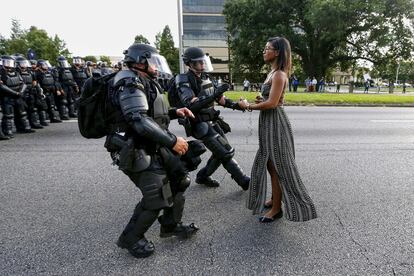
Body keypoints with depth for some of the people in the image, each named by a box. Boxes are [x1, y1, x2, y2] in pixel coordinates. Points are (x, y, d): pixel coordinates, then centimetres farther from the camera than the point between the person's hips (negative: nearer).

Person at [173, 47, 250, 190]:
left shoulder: (204, 77, 10)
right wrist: (214, 94, -34)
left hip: (212, 122, 8)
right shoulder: (184, 81, -14)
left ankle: (202, 176, 29)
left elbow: (218, 97, 18)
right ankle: (245, 182, 4)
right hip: (201, 126, -8)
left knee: (221, 152, 12)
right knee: (226, 152, -9)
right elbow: (191, 105, -28)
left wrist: (235, 104, 4)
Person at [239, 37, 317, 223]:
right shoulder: (273, 72, 13)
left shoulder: (279, 74, -16)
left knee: (277, 166, -1)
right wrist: (259, 101, 1)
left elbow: (272, 103, -23)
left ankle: (277, 208, 11)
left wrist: (249, 106, -13)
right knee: (270, 164, 18)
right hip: (268, 123, 10)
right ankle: (274, 199, 32)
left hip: (275, 122, -10)